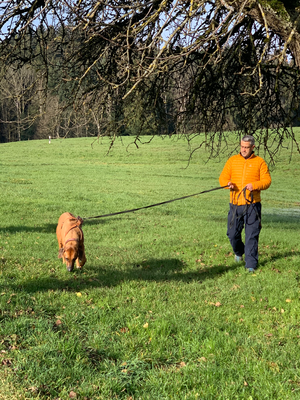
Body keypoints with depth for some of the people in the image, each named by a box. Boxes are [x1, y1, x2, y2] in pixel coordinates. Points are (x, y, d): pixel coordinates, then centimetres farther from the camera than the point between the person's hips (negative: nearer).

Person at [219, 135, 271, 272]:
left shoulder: (260, 162, 4)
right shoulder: (232, 160, 10)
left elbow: (267, 181, 0)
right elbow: (223, 177, 9)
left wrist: (254, 185, -18)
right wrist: (228, 183, -13)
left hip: (252, 204, -2)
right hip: (235, 204, 3)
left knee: (252, 235, -5)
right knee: (232, 233, 7)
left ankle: (251, 264, 2)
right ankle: (238, 252, 37)